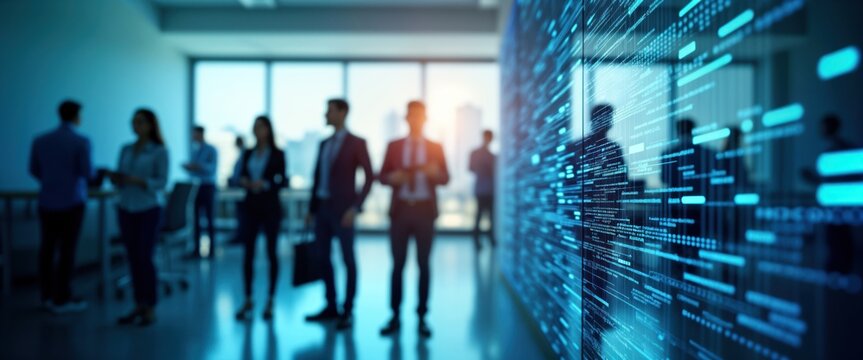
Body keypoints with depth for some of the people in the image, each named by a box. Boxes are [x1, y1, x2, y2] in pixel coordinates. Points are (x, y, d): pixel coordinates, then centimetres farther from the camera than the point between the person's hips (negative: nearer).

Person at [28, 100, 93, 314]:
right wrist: (90, 172, 11)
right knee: (67, 250, 0)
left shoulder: (40, 140, 3)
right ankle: (62, 300, 6)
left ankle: (47, 296, 19)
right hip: (72, 202, -5)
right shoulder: (81, 142, -12)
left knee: (47, 248, 11)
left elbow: (34, 170, 12)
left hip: (47, 202, 5)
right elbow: (88, 174, -12)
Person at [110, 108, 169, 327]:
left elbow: (162, 182, -11)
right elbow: (120, 178, 12)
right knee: (133, 259, 5)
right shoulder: (126, 150, 12)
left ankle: (151, 309, 4)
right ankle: (139, 307, 14)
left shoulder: (159, 151, -4)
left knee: (145, 258, -5)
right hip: (126, 209, 5)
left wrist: (137, 180, -23)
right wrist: (116, 179, -10)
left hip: (149, 209, -5)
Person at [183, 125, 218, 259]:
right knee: (195, 219, 1)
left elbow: (212, 168, -14)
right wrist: (188, 167, -7)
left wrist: (198, 166, -27)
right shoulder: (194, 151, 14)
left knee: (209, 218, 0)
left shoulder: (211, 150, -3)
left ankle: (211, 249, 7)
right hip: (196, 187, 5)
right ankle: (196, 249, 5)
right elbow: (193, 171, 14)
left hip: (208, 187, -5)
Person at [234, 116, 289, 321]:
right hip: (251, 207, 4)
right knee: (248, 253, 2)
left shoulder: (277, 154, -2)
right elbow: (241, 177, 11)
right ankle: (248, 300, 13)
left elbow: (283, 181, -6)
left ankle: (270, 301, 12)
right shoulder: (248, 154, 10)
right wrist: (244, 182, -10)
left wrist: (265, 184, -20)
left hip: (270, 207, -3)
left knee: (271, 252, 3)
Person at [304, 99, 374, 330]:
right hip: (322, 207, 7)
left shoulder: (357, 143, -5)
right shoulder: (324, 144, 14)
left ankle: (347, 311, 9)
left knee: (348, 260, 1)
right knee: (323, 258, 8)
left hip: (342, 209, -7)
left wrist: (355, 207, -17)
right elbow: (317, 177, 17)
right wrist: (312, 209, 12)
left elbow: (369, 177, -10)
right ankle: (331, 307, 19)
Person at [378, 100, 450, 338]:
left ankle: (422, 318, 13)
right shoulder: (393, 146, 9)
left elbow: (446, 179, 1)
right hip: (400, 209, 1)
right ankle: (395, 316, 12)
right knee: (397, 264, 3)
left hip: (425, 210, 0)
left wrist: (435, 172, -20)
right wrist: (392, 177, -16)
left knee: (424, 264, 4)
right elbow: (381, 177, 7)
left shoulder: (435, 147, 7)